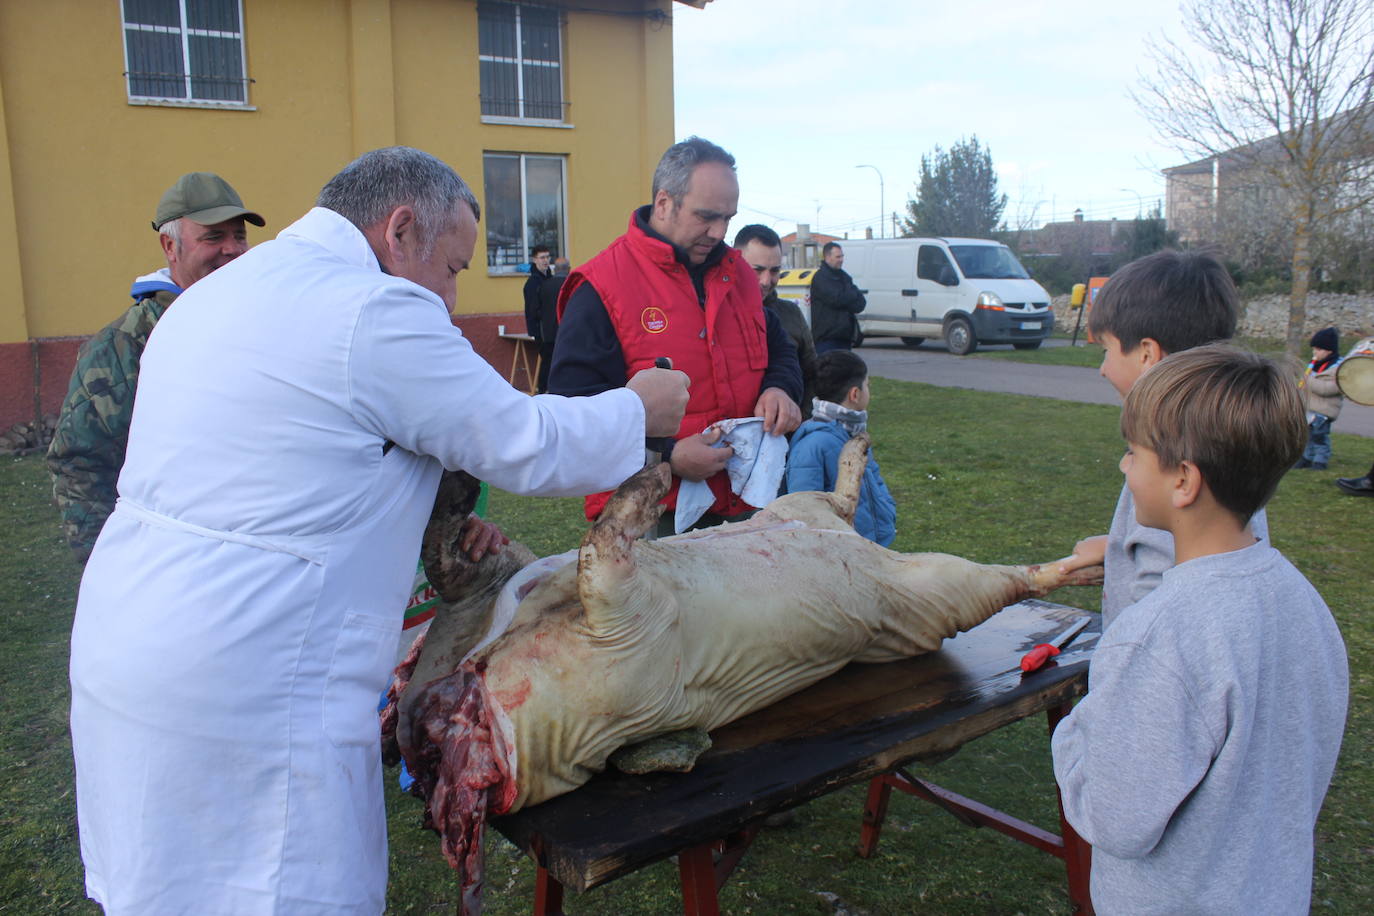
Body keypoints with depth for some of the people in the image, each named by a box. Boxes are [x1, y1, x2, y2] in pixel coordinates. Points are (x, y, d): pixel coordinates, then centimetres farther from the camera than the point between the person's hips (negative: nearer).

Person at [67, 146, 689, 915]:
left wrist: (437, 527, 16)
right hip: (245, 692, -9)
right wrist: (641, 409, 7)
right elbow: (529, 446, -11)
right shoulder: (377, 311, -16)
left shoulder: (222, 291, 14)